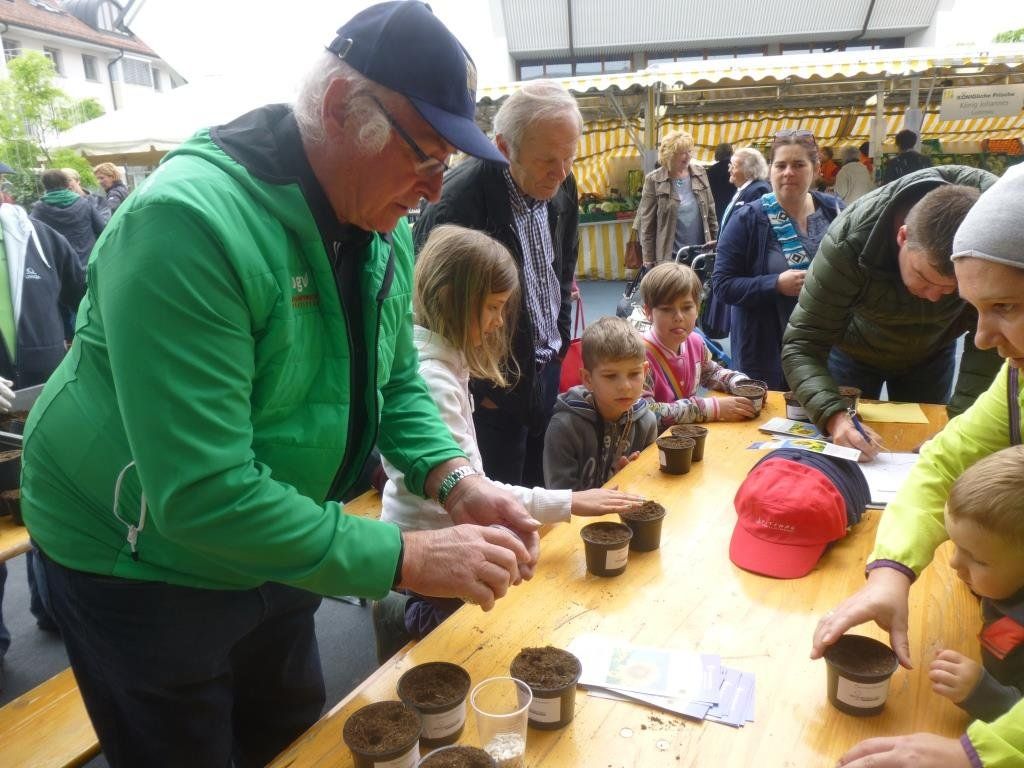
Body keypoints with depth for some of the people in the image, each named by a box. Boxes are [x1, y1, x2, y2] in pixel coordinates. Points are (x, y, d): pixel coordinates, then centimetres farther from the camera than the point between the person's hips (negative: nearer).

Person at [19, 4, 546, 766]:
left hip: (272, 549, 7)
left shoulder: (384, 229, -7)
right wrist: (407, 558, -33)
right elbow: (201, 495, -35)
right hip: (141, 564, -6)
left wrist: (457, 483, -16)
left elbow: (398, 383, 2)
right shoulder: (188, 223, -32)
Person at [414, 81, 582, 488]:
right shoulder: (456, 199, -24)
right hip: (495, 385, -6)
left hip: (547, 368, 7)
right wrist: (479, 387, -12)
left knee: (539, 492, 17)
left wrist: (559, 339, 13)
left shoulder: (561, 185, -1)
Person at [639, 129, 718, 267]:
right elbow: (647, 223, -4)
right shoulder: (654, 180, -5)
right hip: (669, 256, -4)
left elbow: (710, 210, 13)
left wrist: (715, 241, 10)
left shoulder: (700, 173, 6)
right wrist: (649, 259, -5)